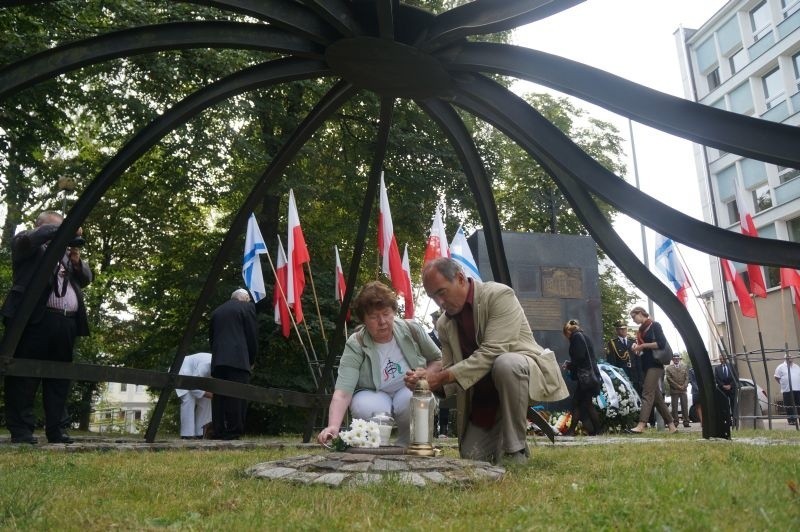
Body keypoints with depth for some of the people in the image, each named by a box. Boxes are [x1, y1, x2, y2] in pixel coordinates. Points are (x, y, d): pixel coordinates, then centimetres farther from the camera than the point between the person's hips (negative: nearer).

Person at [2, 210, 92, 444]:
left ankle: (56, 430, 6)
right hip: (35, 319, -5)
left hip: (67, 323, 5)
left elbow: (86, 278, 22)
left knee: (59, 379, 4)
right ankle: (21, 430, 0)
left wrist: (77, 261, 4)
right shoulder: (24, 243, 13)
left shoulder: (66, 251, 27)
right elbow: (34, 236, -11)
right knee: (26, 376, -4)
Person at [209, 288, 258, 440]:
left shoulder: (217, 311, 22)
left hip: (217, 360, 5)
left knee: (219, 397, 6)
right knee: (237, 397, -6)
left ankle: (219, 432, 5)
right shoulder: (247, 307, 6)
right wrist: (251, 360, 12)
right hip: (238, 359, -5)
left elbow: (211, 337, 21)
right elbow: (253, 335, 2)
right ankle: (234, 432, -9)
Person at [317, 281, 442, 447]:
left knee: (412, 399, -34)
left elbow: (438, 360, 2)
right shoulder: (355, 345, -22)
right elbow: (342, 392, -32)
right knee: (366, 408, -35)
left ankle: (405, 445, -6)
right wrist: (333, 426, -49)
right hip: (373, 395, -1)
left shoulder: (412, 330, -15)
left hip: (409, 390, 1)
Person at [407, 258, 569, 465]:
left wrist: (443, 377, -31)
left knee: (505, 364, -38)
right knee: (471, 457, -2)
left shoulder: (499, 295, -19)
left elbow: (492, 352, -29)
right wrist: (426, 379, -21)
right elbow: (450, 371, 1)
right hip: (483, 397, 6)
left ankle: (515, 450, -21)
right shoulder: (444, 324, 2)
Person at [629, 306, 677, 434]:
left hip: (654, 364, -8)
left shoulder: (654, 325, -4)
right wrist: (637, 349, 0)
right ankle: (671, 425, 11)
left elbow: (662, 343, -14)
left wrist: (643, 345, -13)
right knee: (656, 396, 7)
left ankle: (641, 425, -24)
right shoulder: (640, 330, 17)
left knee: (647, 394, -16)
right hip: (645, 365, 8)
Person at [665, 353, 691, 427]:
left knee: (685, 407, 0)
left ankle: (686, 422, 3)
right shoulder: (668, 368, 2)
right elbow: (669, 379, -4)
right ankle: (675, 423, 0)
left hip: (683, 390, 2)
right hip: (674, 390, -2)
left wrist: (684, 386, -7)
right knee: (674, 407, -2)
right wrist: (678, 386, -10)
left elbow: (687, 378, 7)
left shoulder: (684, 366, 12)